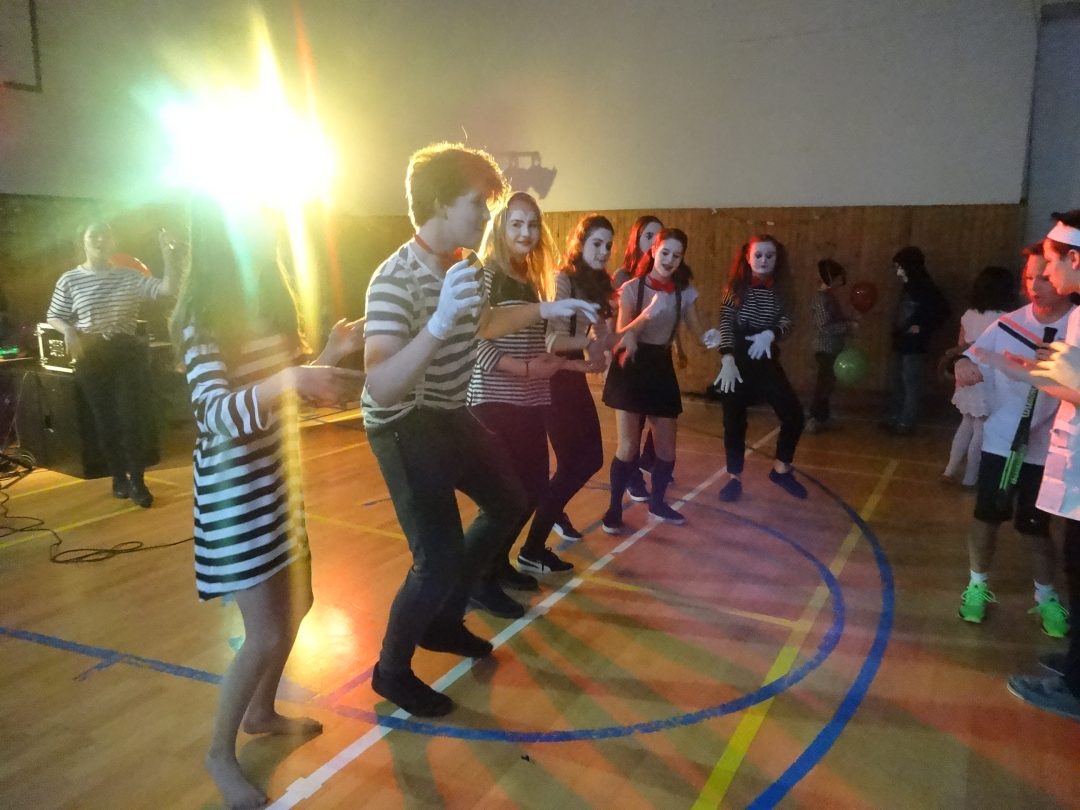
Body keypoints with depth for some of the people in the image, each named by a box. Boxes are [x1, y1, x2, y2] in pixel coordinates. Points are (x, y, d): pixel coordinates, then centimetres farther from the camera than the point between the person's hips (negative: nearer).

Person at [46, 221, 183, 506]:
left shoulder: (129, 276, 6)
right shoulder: (69, 280, 4)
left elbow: (167, 290, -5)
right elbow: (53, 317, 7)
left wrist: (170, 257, -17)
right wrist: (67, 330, -15)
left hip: (129, 354, 0)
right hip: (92, 358, 0)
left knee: (132, 419, -5)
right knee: (105, 420, 5)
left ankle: (137, 480, 5)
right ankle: (119, 477, 19)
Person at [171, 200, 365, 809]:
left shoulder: (266, 302, 5)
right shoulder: (204, 319, -19)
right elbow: (216, 415, -31)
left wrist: (329, 356, -4)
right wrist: (291, 380, -46)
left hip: (280, 479, 8)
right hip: (236, 492, -8)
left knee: (296, 607, 19)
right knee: (267, 635, -2)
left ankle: (261, 712, 42)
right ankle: (220, 752, 22)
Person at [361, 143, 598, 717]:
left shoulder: (463, 266, 1)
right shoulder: (395, 279, -26)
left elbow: (484, 324, 23)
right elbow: (380, 389, -37)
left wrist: (546, 310, 15)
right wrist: (438, 322, -47)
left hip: (451, 416, 9)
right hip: (406, 428, -9)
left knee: (509, 505, 19)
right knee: (440, 559, -11)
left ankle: (445, 618, 34)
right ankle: (392, 670, 16)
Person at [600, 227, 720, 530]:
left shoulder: (684, 292, 1)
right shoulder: (632, 288, -10)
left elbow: (697, 330, 2)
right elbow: (621, 334, -17)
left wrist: (709, 338, -22)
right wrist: (648, 314, -34)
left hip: (662, 368, 4)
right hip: (631, 368, -4)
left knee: (667, 446, 7)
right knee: (628, 446, -6)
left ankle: (657, 502, 29)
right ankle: (614, 508, 10)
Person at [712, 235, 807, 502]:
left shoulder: (780, 290, 3)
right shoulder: (736, 287, -4)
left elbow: (787, 323, -6)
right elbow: (725, 324, -10)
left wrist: (770, 334, -27)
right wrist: (727, 359, -21)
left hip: (767, 361, 3)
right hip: (737, 360, -2)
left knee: (794, 414, -3)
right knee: (734, 420, 3)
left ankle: (781, 469, 18)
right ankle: (735, 477, 18)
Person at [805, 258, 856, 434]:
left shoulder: (829, 296, 11)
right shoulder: (822, 298, -18)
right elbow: (825, 327, -24)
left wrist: (852, 321, 5)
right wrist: (849, 326, -18)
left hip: (831, 349, 9)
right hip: (826, 349, -9)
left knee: (826, 384, 14)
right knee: (824, 384, -4)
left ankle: (822, 418, 21)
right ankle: (814, 420, 4)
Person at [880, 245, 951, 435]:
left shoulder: (926, 288, -14)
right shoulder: (909, 287, 12)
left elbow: (943, 311, -18)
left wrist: (923, 328, -16)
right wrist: (897, 330, 8)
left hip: (914, 345, -9)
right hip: (901, 343, 9)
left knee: (911, 385, -2)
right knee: (896, 383, 14)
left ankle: (906, 423, 5)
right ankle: (892, 418, 24)